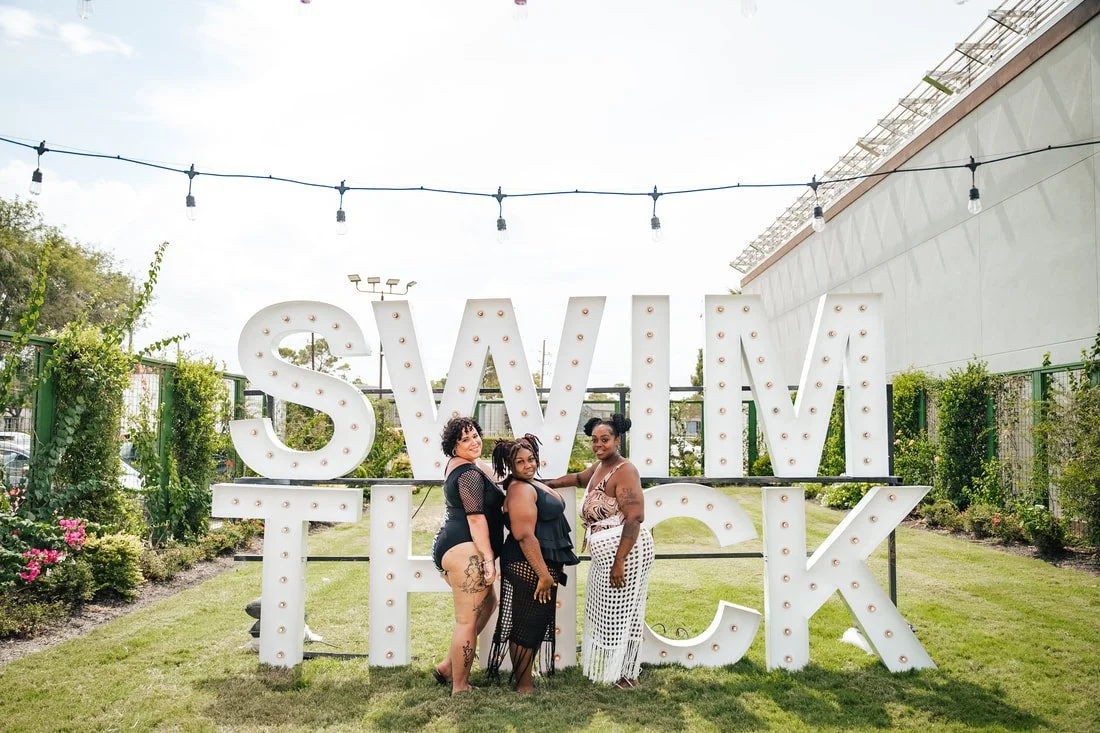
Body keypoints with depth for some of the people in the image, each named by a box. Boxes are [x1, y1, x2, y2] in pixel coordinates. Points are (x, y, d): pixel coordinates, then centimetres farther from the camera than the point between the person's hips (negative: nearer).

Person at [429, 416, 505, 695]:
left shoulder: (455, 465, 17)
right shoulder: (470, 473, -13)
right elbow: (476, 518, -19)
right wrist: (489, 558, -18)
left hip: (447, 546, 11)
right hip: (465, 549, -11)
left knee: (487, 602, 24)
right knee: (468, 621, -3)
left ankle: (448, 666, 25)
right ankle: (460, 688, 6)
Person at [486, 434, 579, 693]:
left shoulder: (533, 485, 14)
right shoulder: (521, 489, -18)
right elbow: (525, 536, -25)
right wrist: (544, 574, -24)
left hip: (541, 564, 11)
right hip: (527, 567, -11)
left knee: (537, 624, 17)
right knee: (526, 625, 0)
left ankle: (523, 677, 29)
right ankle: (524, 684, 11)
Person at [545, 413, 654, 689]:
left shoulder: (624, 471, -15)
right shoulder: (598, 467, 13)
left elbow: (635, 518, -23)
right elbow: (577, 478, 36)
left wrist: (619, 561, -25)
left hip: (625, 553, -9)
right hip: (604, 555, 9)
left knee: (620, 614, 0)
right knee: (603, 612, 15)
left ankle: (626, 675, 13)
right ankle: (607, 667, 27)